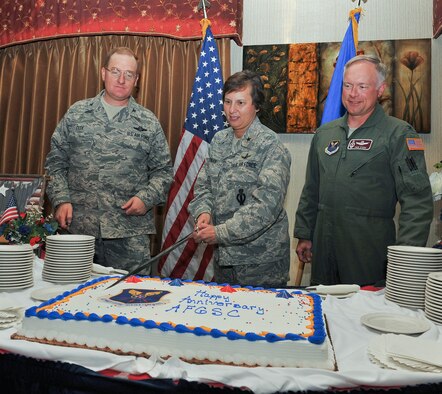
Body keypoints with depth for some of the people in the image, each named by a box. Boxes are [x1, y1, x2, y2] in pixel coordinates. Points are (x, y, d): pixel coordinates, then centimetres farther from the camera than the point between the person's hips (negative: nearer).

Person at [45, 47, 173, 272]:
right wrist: (61, 200, -2)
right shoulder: (76, 114, 8)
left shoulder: (148, 123, 6)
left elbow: (163, 171, 7)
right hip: (78, 227, 2)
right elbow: (56, 162, 10)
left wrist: (146, 198, -9)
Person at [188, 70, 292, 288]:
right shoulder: (219, 140, 6)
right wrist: (203, 212, -9)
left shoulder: (271, 147, -14)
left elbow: (267, 205, -23)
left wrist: (221, 232, -22)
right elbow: (203, 185, 11)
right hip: (223, 255, 6)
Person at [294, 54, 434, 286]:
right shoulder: (324, 133, 11)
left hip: (370, 250, -4)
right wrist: (304, 235, 13)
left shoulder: (399, 134, -5)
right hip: (324, 248, 5)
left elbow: (417, 201, -10)